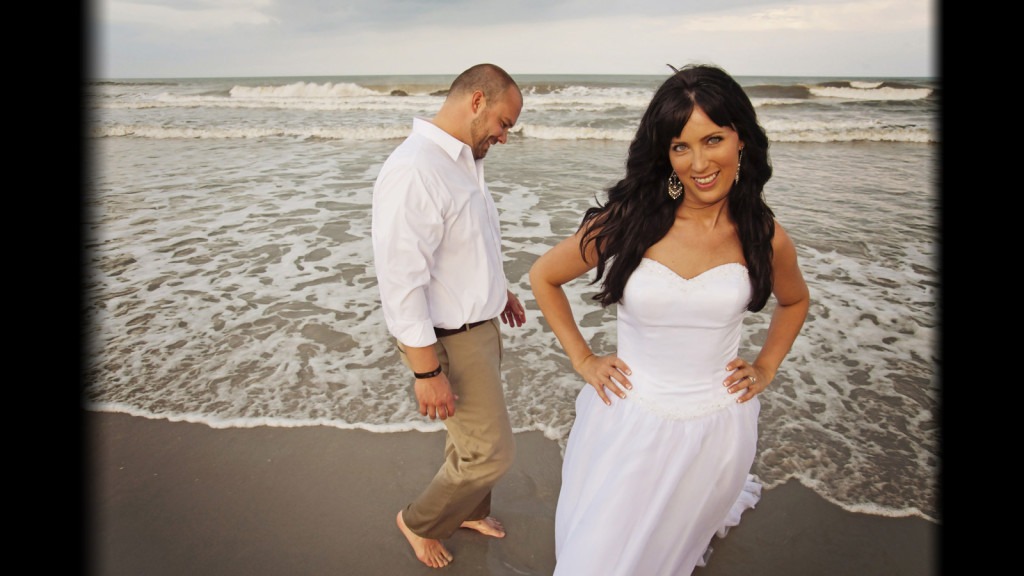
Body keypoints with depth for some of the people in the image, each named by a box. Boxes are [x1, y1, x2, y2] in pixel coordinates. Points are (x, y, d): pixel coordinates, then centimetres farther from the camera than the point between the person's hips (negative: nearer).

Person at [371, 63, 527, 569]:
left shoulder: (461, 161, 5)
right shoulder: (413, 171, -26)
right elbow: (400, 282, -27)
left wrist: (497, 290, 22)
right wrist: (428, 371, -23)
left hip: (479, 323, 9)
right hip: (448, 339, -9)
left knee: (471, 433, 24)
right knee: (491, 452, 3)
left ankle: (468, 511, 50)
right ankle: (419, 522, 30)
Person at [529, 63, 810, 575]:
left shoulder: (764, 236, -7)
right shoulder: (625, 222, -14)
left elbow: (794, 301, 15)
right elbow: (543, 277, -1)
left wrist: (766, 368, 3)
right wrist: (582, 359, -4)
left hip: (716, 428, 2)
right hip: (628, 420, -1)